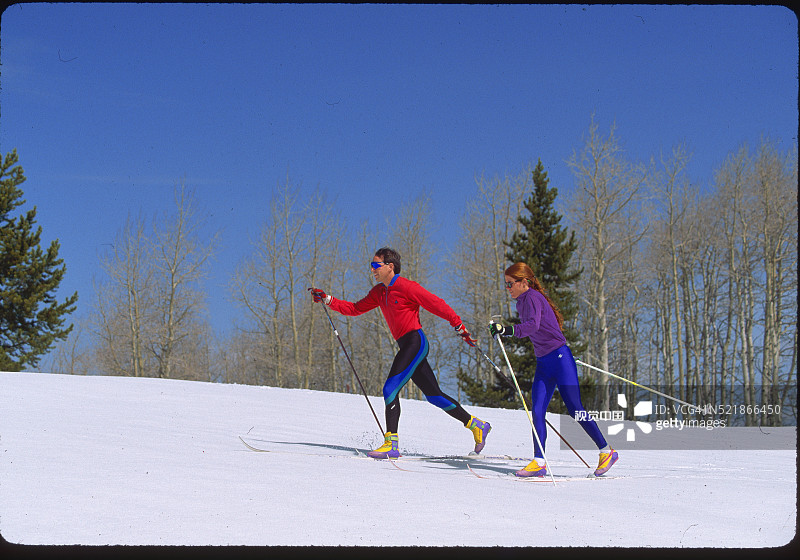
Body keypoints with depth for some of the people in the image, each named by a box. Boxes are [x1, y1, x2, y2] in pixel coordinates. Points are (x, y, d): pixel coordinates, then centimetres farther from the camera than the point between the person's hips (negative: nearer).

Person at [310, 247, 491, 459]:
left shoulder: (406, 287, -10)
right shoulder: (379, 292, 14)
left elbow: (437, 305, -9)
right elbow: (355, 308, 19)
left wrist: (460, 328, -7)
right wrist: (327, 300, 9)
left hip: (415, 342, -9)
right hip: (407, 347, 9)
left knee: (391, 388, -16)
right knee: (434, 395, 11)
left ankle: (391, 444, -16)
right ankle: (476, 425, 20)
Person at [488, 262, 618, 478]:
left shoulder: (532, 297, -12)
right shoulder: (522, 302, 15)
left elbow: (533, 326, -30)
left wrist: (507, 330, -42)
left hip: (559, 358, -8)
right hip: (543, 364, 8)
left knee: (575, 410, -6)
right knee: (537, 412, -5)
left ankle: (607, 452, 6)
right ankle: (539, 462, -7)